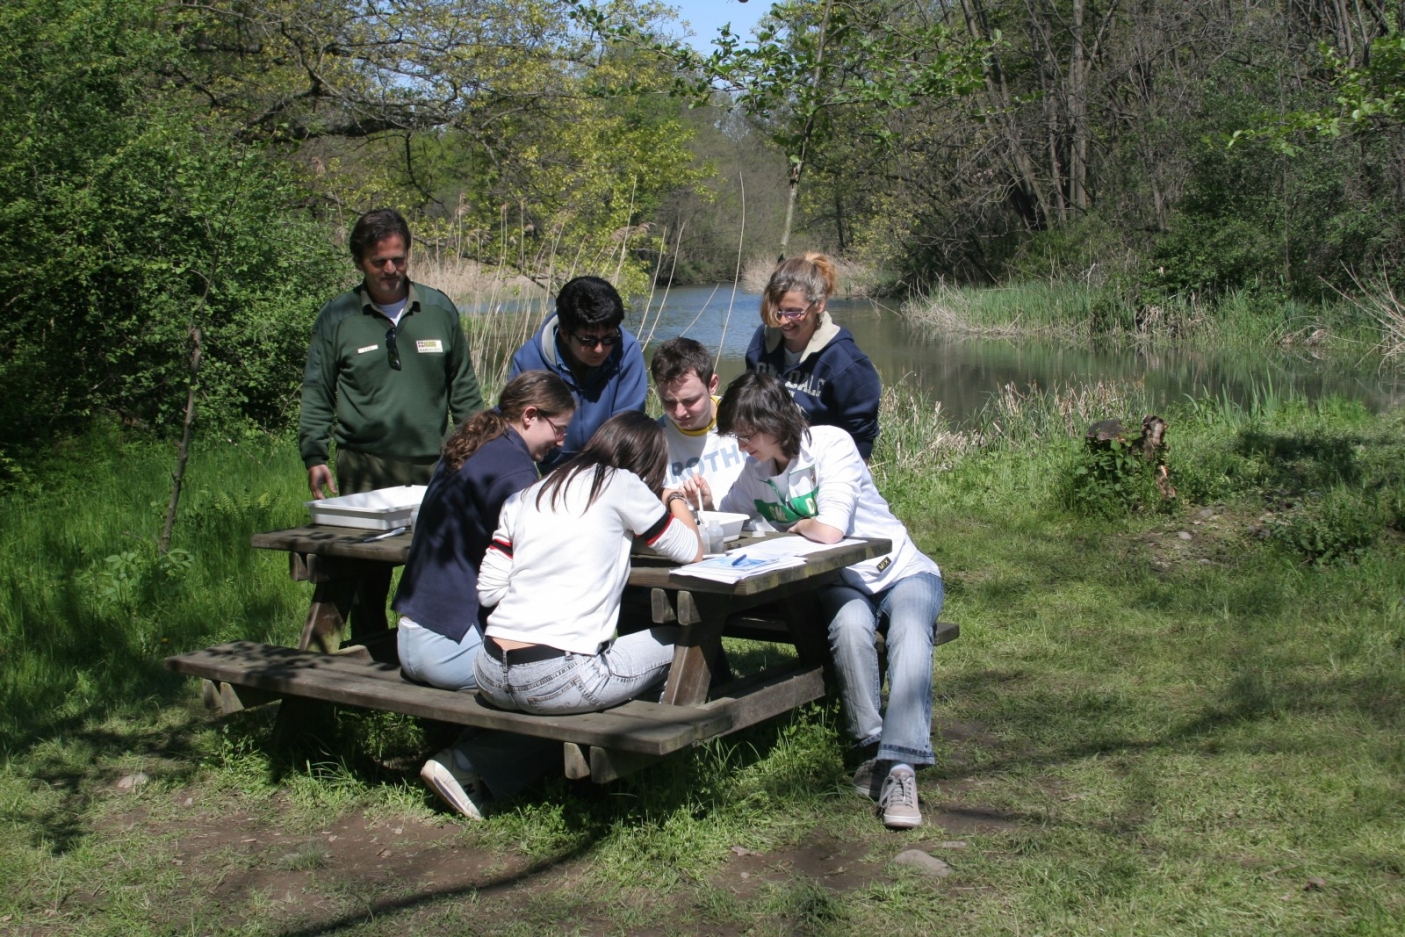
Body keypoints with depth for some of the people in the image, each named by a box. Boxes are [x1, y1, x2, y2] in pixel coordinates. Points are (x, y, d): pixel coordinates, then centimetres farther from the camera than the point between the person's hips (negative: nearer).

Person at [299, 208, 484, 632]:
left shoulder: (439, 309, 10)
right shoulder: (337, 318, 5)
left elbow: (463, 389, 17)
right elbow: (317, 396, 8)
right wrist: (314, 457, -1)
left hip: (433, 465, 2)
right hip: (365, 469, -2)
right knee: (368, 576, -2)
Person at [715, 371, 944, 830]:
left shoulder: (831, 444, -19)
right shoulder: (754, 475, 1)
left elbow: (829, 531, -28)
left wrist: (794, 524, -8)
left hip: (901, 571, -3)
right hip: (841, 583, 4)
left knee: (909, 633, -34)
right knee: (850, 626, -33)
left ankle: (900, 766, -41)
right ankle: (871, 749, -25)